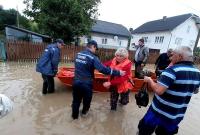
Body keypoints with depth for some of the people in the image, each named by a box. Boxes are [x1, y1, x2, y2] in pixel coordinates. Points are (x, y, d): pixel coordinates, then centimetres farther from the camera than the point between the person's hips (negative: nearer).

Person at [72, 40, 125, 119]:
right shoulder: (93, 58, -19)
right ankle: (84, 112, 49)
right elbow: (103, 69, -25)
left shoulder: (78, 54, 1)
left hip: (76, 81, 5)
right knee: (87, 99, 24)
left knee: (76, 100, 23)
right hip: (86, 84, -5)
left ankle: (74, 115, 43)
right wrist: (118, 73, -19)